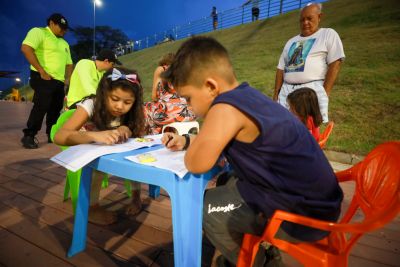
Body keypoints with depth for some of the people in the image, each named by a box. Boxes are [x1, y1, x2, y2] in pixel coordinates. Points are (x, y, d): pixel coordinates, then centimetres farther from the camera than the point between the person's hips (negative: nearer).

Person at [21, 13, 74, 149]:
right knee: (41, 107, -12)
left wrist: (67, 78, 10)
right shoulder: (39, 32, 0)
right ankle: (28, 136, -1)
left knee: (55, 108, 8)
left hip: (59, 81, 8)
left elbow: (68, 63, 27)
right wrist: (41, 71, -20)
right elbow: (26, 48, -16)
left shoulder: (64, 43, 24)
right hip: (44, 79, -7)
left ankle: (52, 135, 17)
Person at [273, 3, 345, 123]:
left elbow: (335, 64, -1)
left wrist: (325, 92, -11)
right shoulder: (291, 42, 21)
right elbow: (281, 69, 17)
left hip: (313, 89, -4)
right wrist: (276, 94, 9)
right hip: (286, 90, 4)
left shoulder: (328, 34, 9)